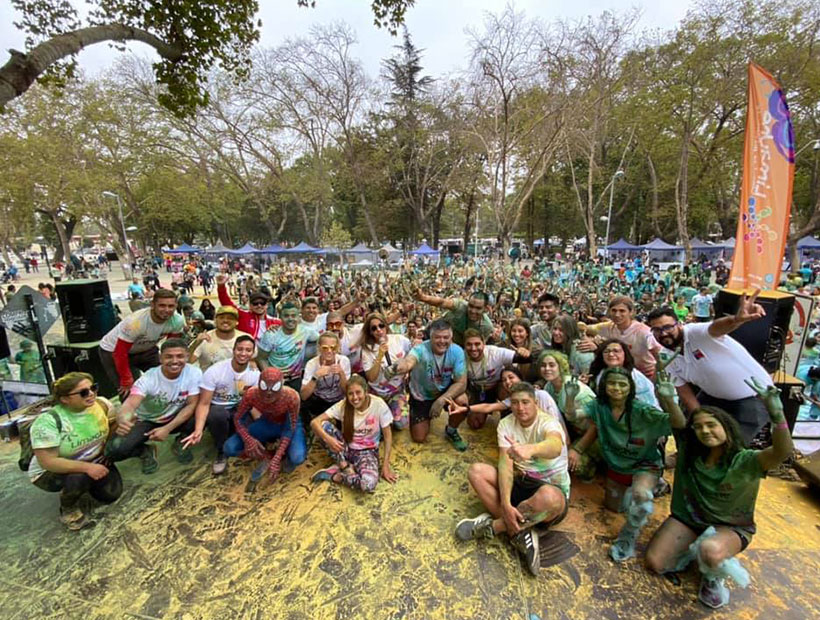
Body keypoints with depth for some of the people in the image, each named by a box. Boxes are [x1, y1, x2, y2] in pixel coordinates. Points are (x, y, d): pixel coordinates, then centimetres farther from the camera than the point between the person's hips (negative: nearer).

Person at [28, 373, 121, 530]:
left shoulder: (101, 404, -16)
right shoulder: (47, 421, -28)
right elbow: (47, 462, -30)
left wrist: (108, 448, -11)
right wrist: (87, 467, -38)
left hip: (94, 462, 4)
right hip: (51, 472, -4)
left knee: (111, 494, -10)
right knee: (79, 478, -34)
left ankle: (87, 484, 21)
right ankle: (68, 510, -2)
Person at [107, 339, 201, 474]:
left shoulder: (194, 373, -23)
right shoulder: (148, 378, -25)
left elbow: (192, 404, -19)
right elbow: (130, 404, -39)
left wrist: (168, 428, -28)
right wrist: (122, 420, -63)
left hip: (176, 418, 1)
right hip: (146, 421, 0)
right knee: (115, 450, -25)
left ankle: (180, 443, 3)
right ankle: (146, 451, 10)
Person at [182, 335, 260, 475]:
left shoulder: (255, 374, -10)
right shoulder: (214, 371, -20)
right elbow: (204, 404, -20)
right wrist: (198, 430, -36)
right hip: (217, 410, -3)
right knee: (218, 413, -38)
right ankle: (221, 453, -11)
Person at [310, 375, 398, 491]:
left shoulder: (379, 405, -19)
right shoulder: (343, 405, -14)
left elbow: (388, 436, -10)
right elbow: (315, 422, -18)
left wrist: (386, 465, -12)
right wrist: (327, 438, -37)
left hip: (367, 451, -2)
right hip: (345, 448, 2)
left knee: (368, 484, -35)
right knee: (322, 425, -24)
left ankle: (333, 474, -9)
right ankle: (344, 466, -13)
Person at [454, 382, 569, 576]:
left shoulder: (548, 423, -20)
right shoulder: (506, 424, -6)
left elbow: (555, 447, -45)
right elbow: (505, 465, -15)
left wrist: (530, 449, -67)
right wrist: (505, 504, -30)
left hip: (552, 489, -4)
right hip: (520, 482, 4)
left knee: (548, 496, -40)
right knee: (476, 471, -16)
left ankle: (491, 526, -17)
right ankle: (519, 532, -20)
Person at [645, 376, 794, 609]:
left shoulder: (745, 462, -18)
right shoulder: (690, 452, -8)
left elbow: (784, 451, -37)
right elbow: (677, 422, -21)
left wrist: (776, 413, -50)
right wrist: (667, 399, -42)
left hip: (731, 528, -3)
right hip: (686, 519, 3)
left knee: (710, 551, -38)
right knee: (654, 563, -10)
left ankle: (713, 577, 0)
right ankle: (695, 550, 17)